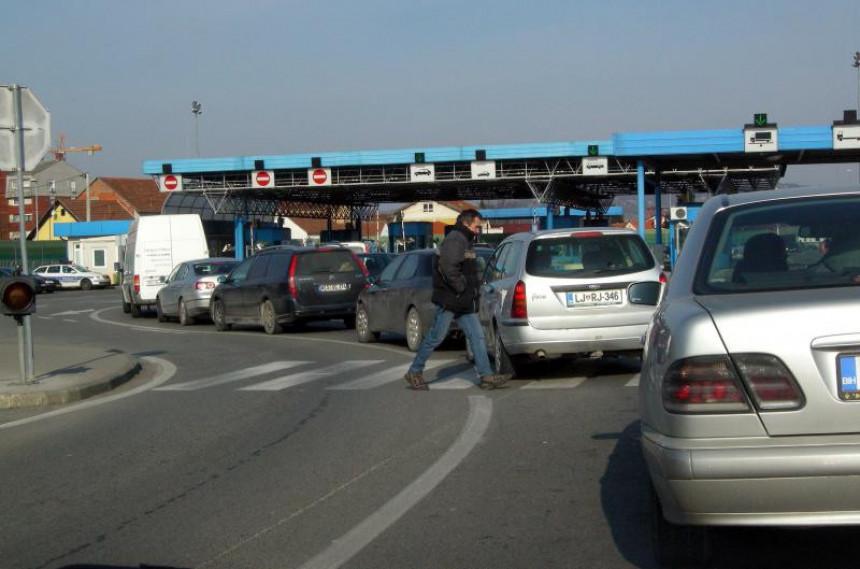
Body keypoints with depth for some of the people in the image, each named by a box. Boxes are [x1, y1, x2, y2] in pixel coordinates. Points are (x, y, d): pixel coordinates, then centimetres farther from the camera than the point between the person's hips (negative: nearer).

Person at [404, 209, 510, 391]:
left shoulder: (466, 242, 19)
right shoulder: (454, 240, -14)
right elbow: (448, 268, -26)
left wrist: (473, 288, 14)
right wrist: (462, 288, -18)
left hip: (464, 302, 10)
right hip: (449, 300, -10)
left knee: (477, 336, 4)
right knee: (436, 337, -3)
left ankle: (486, 376, 4)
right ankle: (414, 372, 9)